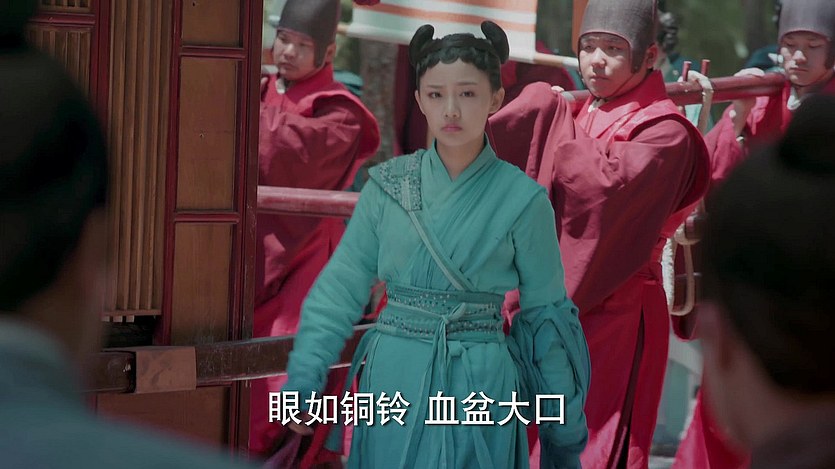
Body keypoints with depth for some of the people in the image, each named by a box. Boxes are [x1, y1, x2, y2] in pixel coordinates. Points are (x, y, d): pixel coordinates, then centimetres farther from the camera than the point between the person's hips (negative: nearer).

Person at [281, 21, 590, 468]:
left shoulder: (521, 200, -5)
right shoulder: (387, 184, 0)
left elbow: (545, 316, 1)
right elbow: (342, 284, 1)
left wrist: (566, 432, 3)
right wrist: (304, 377, -11)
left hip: (479, 386, -2)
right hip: (392, 380, 2)